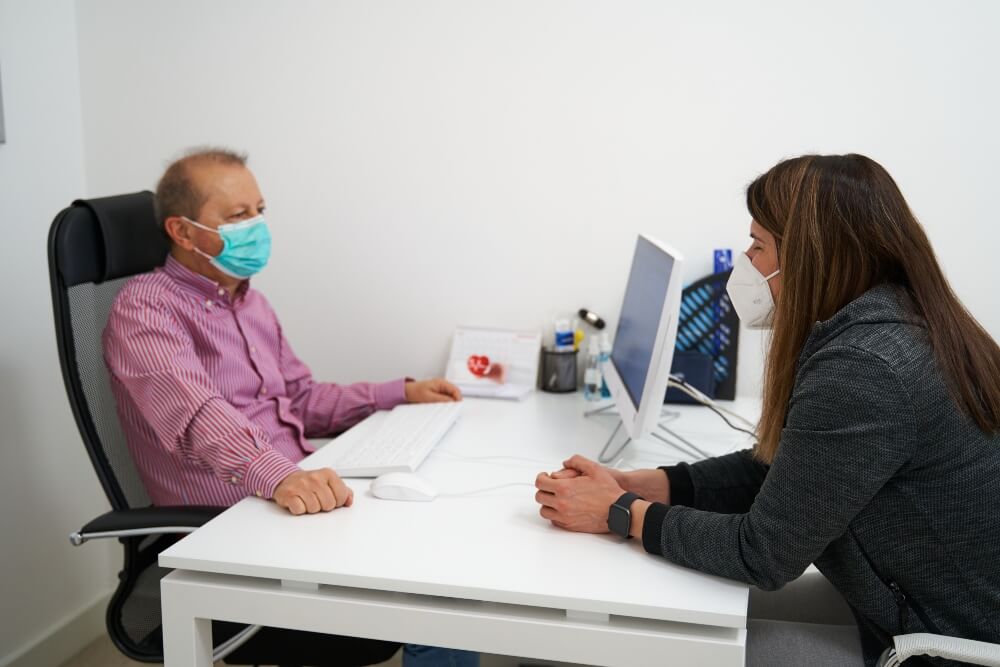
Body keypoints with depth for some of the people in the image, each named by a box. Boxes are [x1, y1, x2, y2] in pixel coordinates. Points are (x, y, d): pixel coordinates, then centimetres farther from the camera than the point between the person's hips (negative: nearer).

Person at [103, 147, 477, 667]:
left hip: (301, 501, 8)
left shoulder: (250, 301, 17)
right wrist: (280, 476, -43)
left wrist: (401, 394, 16)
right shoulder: (144, 307, -10)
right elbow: (196, 413, -27)